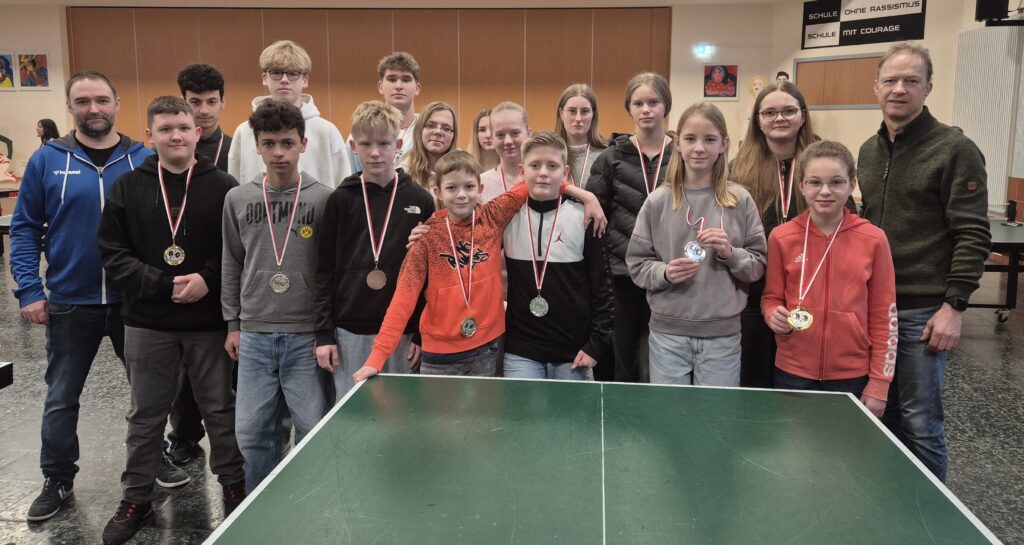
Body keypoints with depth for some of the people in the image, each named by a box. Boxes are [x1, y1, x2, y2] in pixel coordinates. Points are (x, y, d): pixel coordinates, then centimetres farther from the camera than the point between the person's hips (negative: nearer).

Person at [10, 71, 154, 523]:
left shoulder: (145, 159, -1)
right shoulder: (47, 160, -2)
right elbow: (25, 229, 1)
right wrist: (29, 291, -6)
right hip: (70, 303, 0)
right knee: (61, 399, 11)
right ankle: (57, 481, 29)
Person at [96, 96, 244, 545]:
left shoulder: (224, 187, -3)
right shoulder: (127, 188, 2)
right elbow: (112, 254, -2)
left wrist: (208, 280, -18)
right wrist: (164, 284, -14)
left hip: (211, 322, -1)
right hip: (147, 323, 2)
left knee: (221, 410, 11)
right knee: (146, 416, 13)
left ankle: (234, 485, 29)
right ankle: (136, 497, 29)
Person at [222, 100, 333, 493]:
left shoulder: (323, 199, -4)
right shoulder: (238, 199, 6)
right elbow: (231, 266, 12)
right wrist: (233, 323, 10)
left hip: (306, 335, -3)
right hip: (254, 334, 3)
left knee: (314, 430, 2)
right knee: (251, 431, 8)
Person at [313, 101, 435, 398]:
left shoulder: (420, 200, 0)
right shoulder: (341, 200, 2)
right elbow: (325, 270, 3)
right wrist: (323, 333, -2)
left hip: (402, 333, 0)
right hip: (349, 332, 1)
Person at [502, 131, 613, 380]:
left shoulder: (583, 218, -4)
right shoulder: (508, 217, 0)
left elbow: (600, 285, -1)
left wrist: (597, 344, -4)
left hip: (573, 354, 0)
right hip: (520, 352, 1)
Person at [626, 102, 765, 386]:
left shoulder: (740, 200, 0)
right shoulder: (658, 201, -1)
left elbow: (758, 267, 3)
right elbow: (636, 264, 2)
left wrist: (730, 253, -15)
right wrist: (664, 273, -16)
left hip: (722, 335, 0)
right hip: (667, 333, 0)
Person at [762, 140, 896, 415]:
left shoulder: (873, 239, -4)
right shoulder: (781, 238, -3)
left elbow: (884, 316, 0)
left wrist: (879, 383, -2)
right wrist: (774, 315, -14)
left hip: (852, 376, 0)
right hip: (793, 373, 1)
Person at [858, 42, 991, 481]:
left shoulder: (955, 150, -7)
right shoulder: (868, 151, 12)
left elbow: (973, 236, -11)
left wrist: (954, 306, -16)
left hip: (923, 312, -6)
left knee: (919, 422, 0)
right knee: (882, 414, 14)